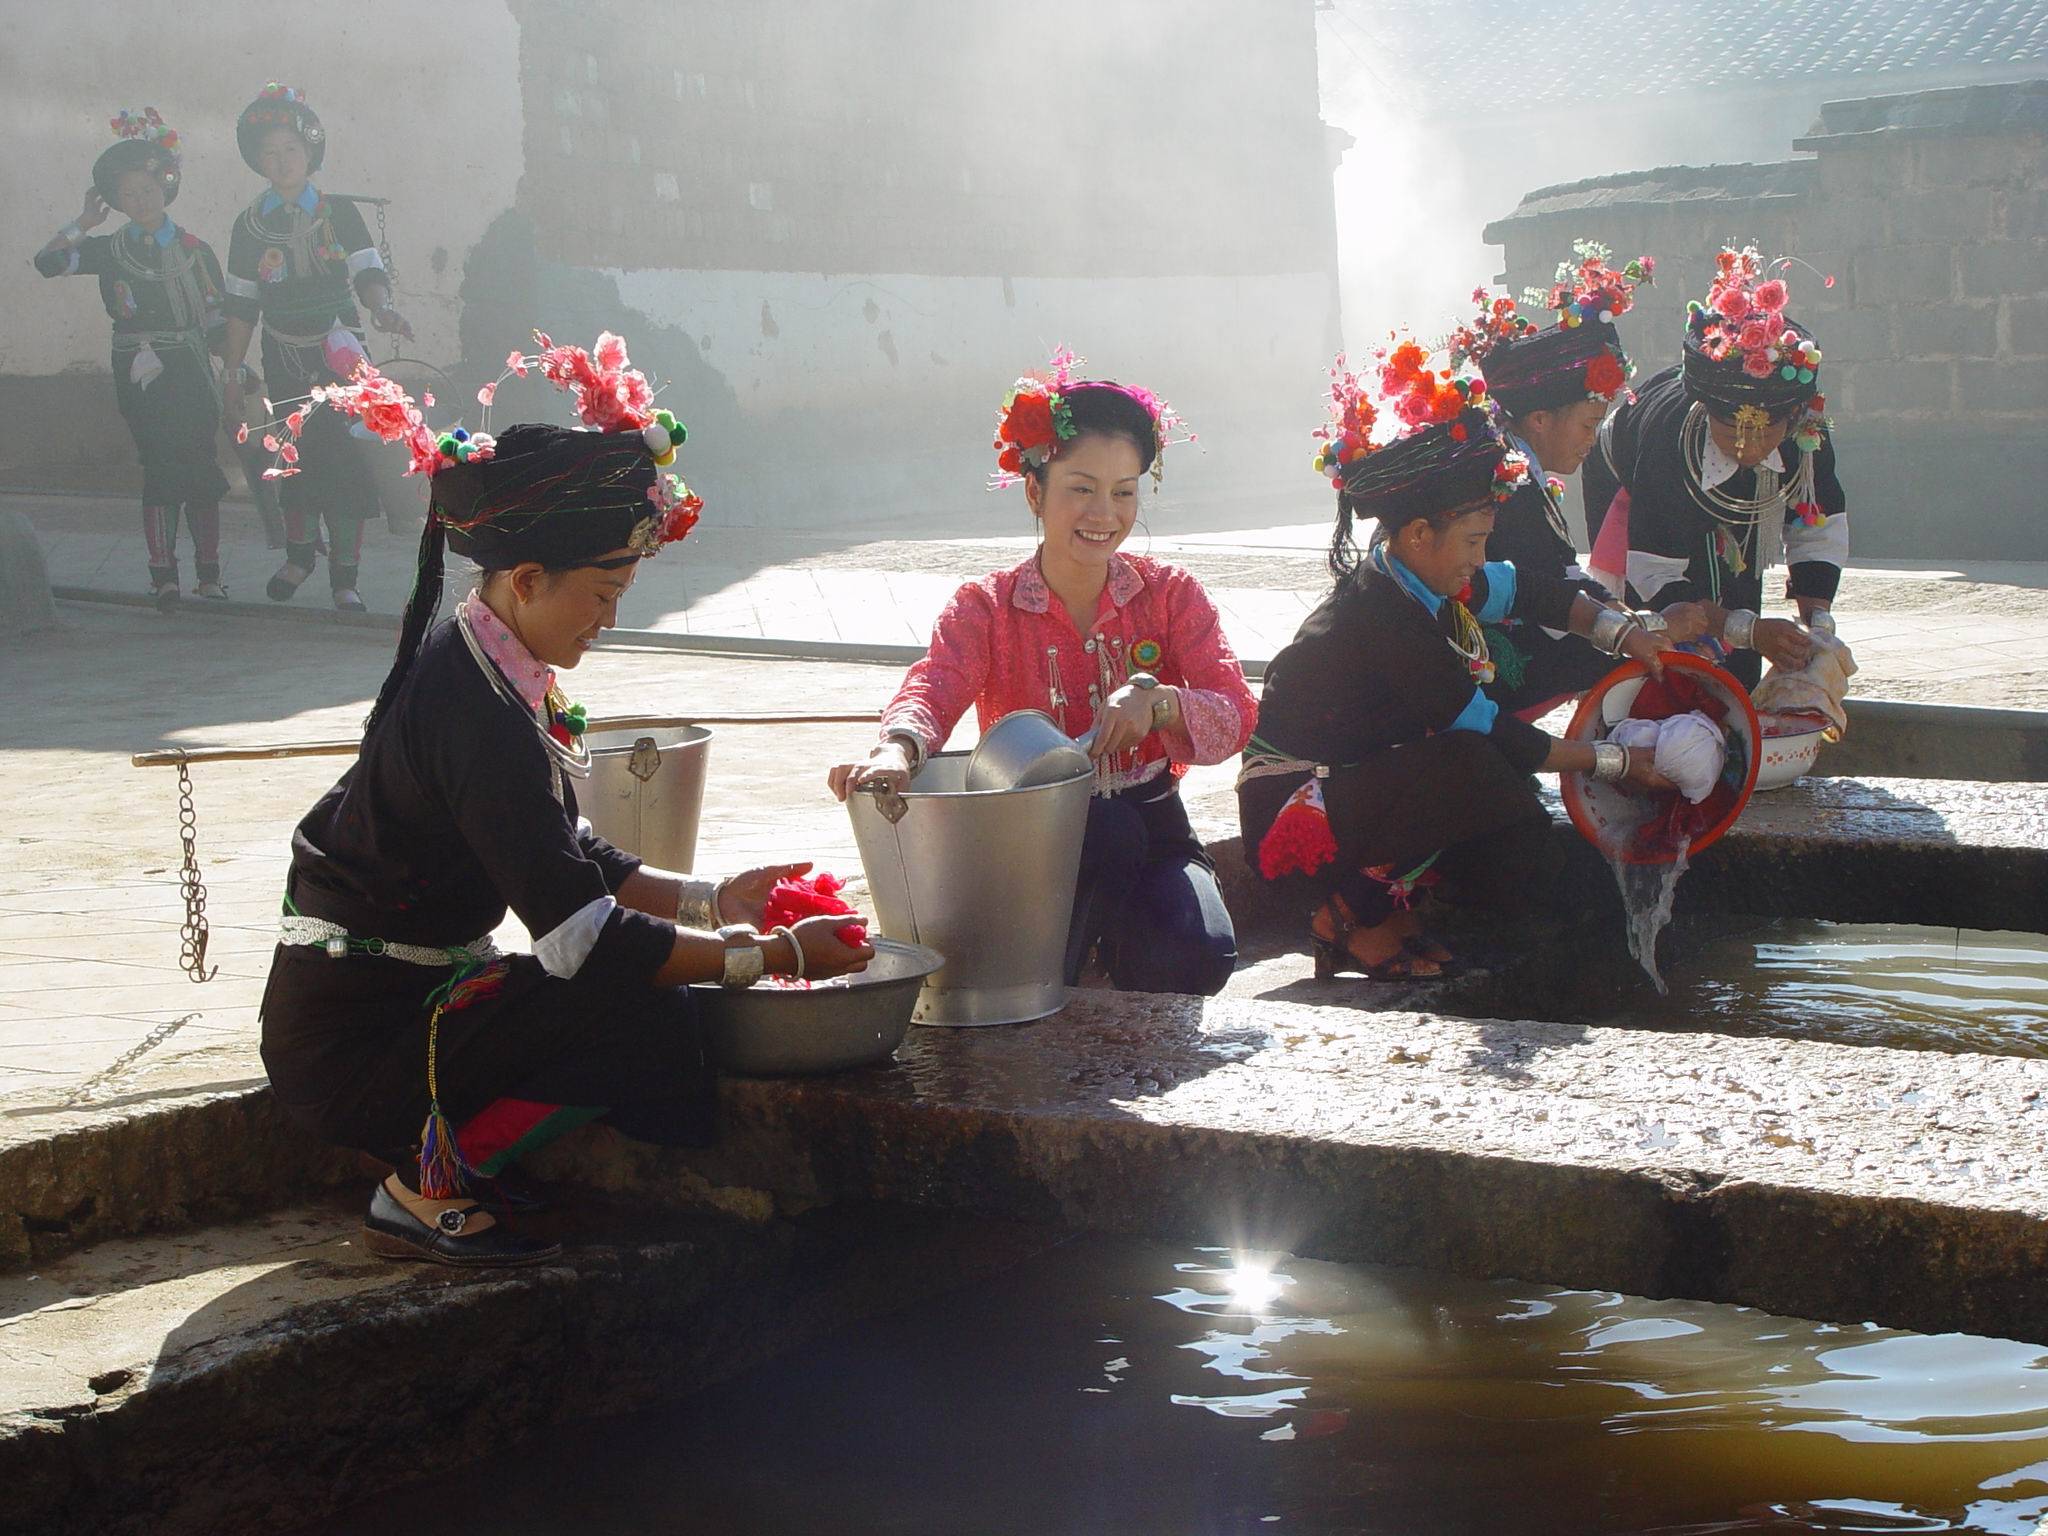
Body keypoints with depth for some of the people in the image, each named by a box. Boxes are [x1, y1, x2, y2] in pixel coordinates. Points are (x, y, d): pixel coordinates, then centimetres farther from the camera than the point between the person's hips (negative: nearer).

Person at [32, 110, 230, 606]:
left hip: (189, 373, 0)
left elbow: (218, 321, 7)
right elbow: (48, 261, -4)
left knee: (200, 467, -2)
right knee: (161, 469, -6)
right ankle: (163, 575, -5)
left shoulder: (195, 250, 6)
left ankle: (209, 574, 6)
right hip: (138, 375, 0)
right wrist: (84, 222, -1)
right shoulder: (110, 250, 8)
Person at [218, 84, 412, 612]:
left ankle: (344, 575, 0)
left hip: (339, 355, -1)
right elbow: (242, 307, 6)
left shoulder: (338, 214, 0)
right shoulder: (250, 226, 3)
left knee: (346, 460, -8)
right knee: (298, 458, 2)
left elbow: (368, 273, -9)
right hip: (285, 360, 1)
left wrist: (382, 307, -32)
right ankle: (299, 555, 25)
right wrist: (232, 378, 3)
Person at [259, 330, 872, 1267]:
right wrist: (773, 958, -21)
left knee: (651, 1009, 5)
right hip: (350, 1047, -10)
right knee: (642, 1015, -21)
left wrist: (710, 900, 3)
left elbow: (574, 865, 14)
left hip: (402, 1000, 10)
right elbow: (583, 935, -27)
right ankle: (428, 1188, -7)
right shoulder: (478, 716, -24)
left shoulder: (494, 680, 7)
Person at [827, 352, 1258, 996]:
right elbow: (933, 686, -20)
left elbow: (1234, 716, -7)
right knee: (1108, 831, -37)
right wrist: (896, 747, -45)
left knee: (1198, 955, -30)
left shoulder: (1172, 596, 4)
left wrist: (1154, 700, -30)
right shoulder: (986, 607, 0)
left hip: (1149, 829, 1)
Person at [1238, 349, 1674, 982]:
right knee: (1467, 765, -32)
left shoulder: (1423, 579, 0)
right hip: (1288, 821, -9)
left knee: (1524, 868, -8)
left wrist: (1623, 632, 6)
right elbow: (1494, 735, -22)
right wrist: (1618, 761, -14)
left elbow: (1526, 591, 19)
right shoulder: (1383, 625, -27)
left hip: (1356, 785, 9)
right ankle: (1356, 913, -14)